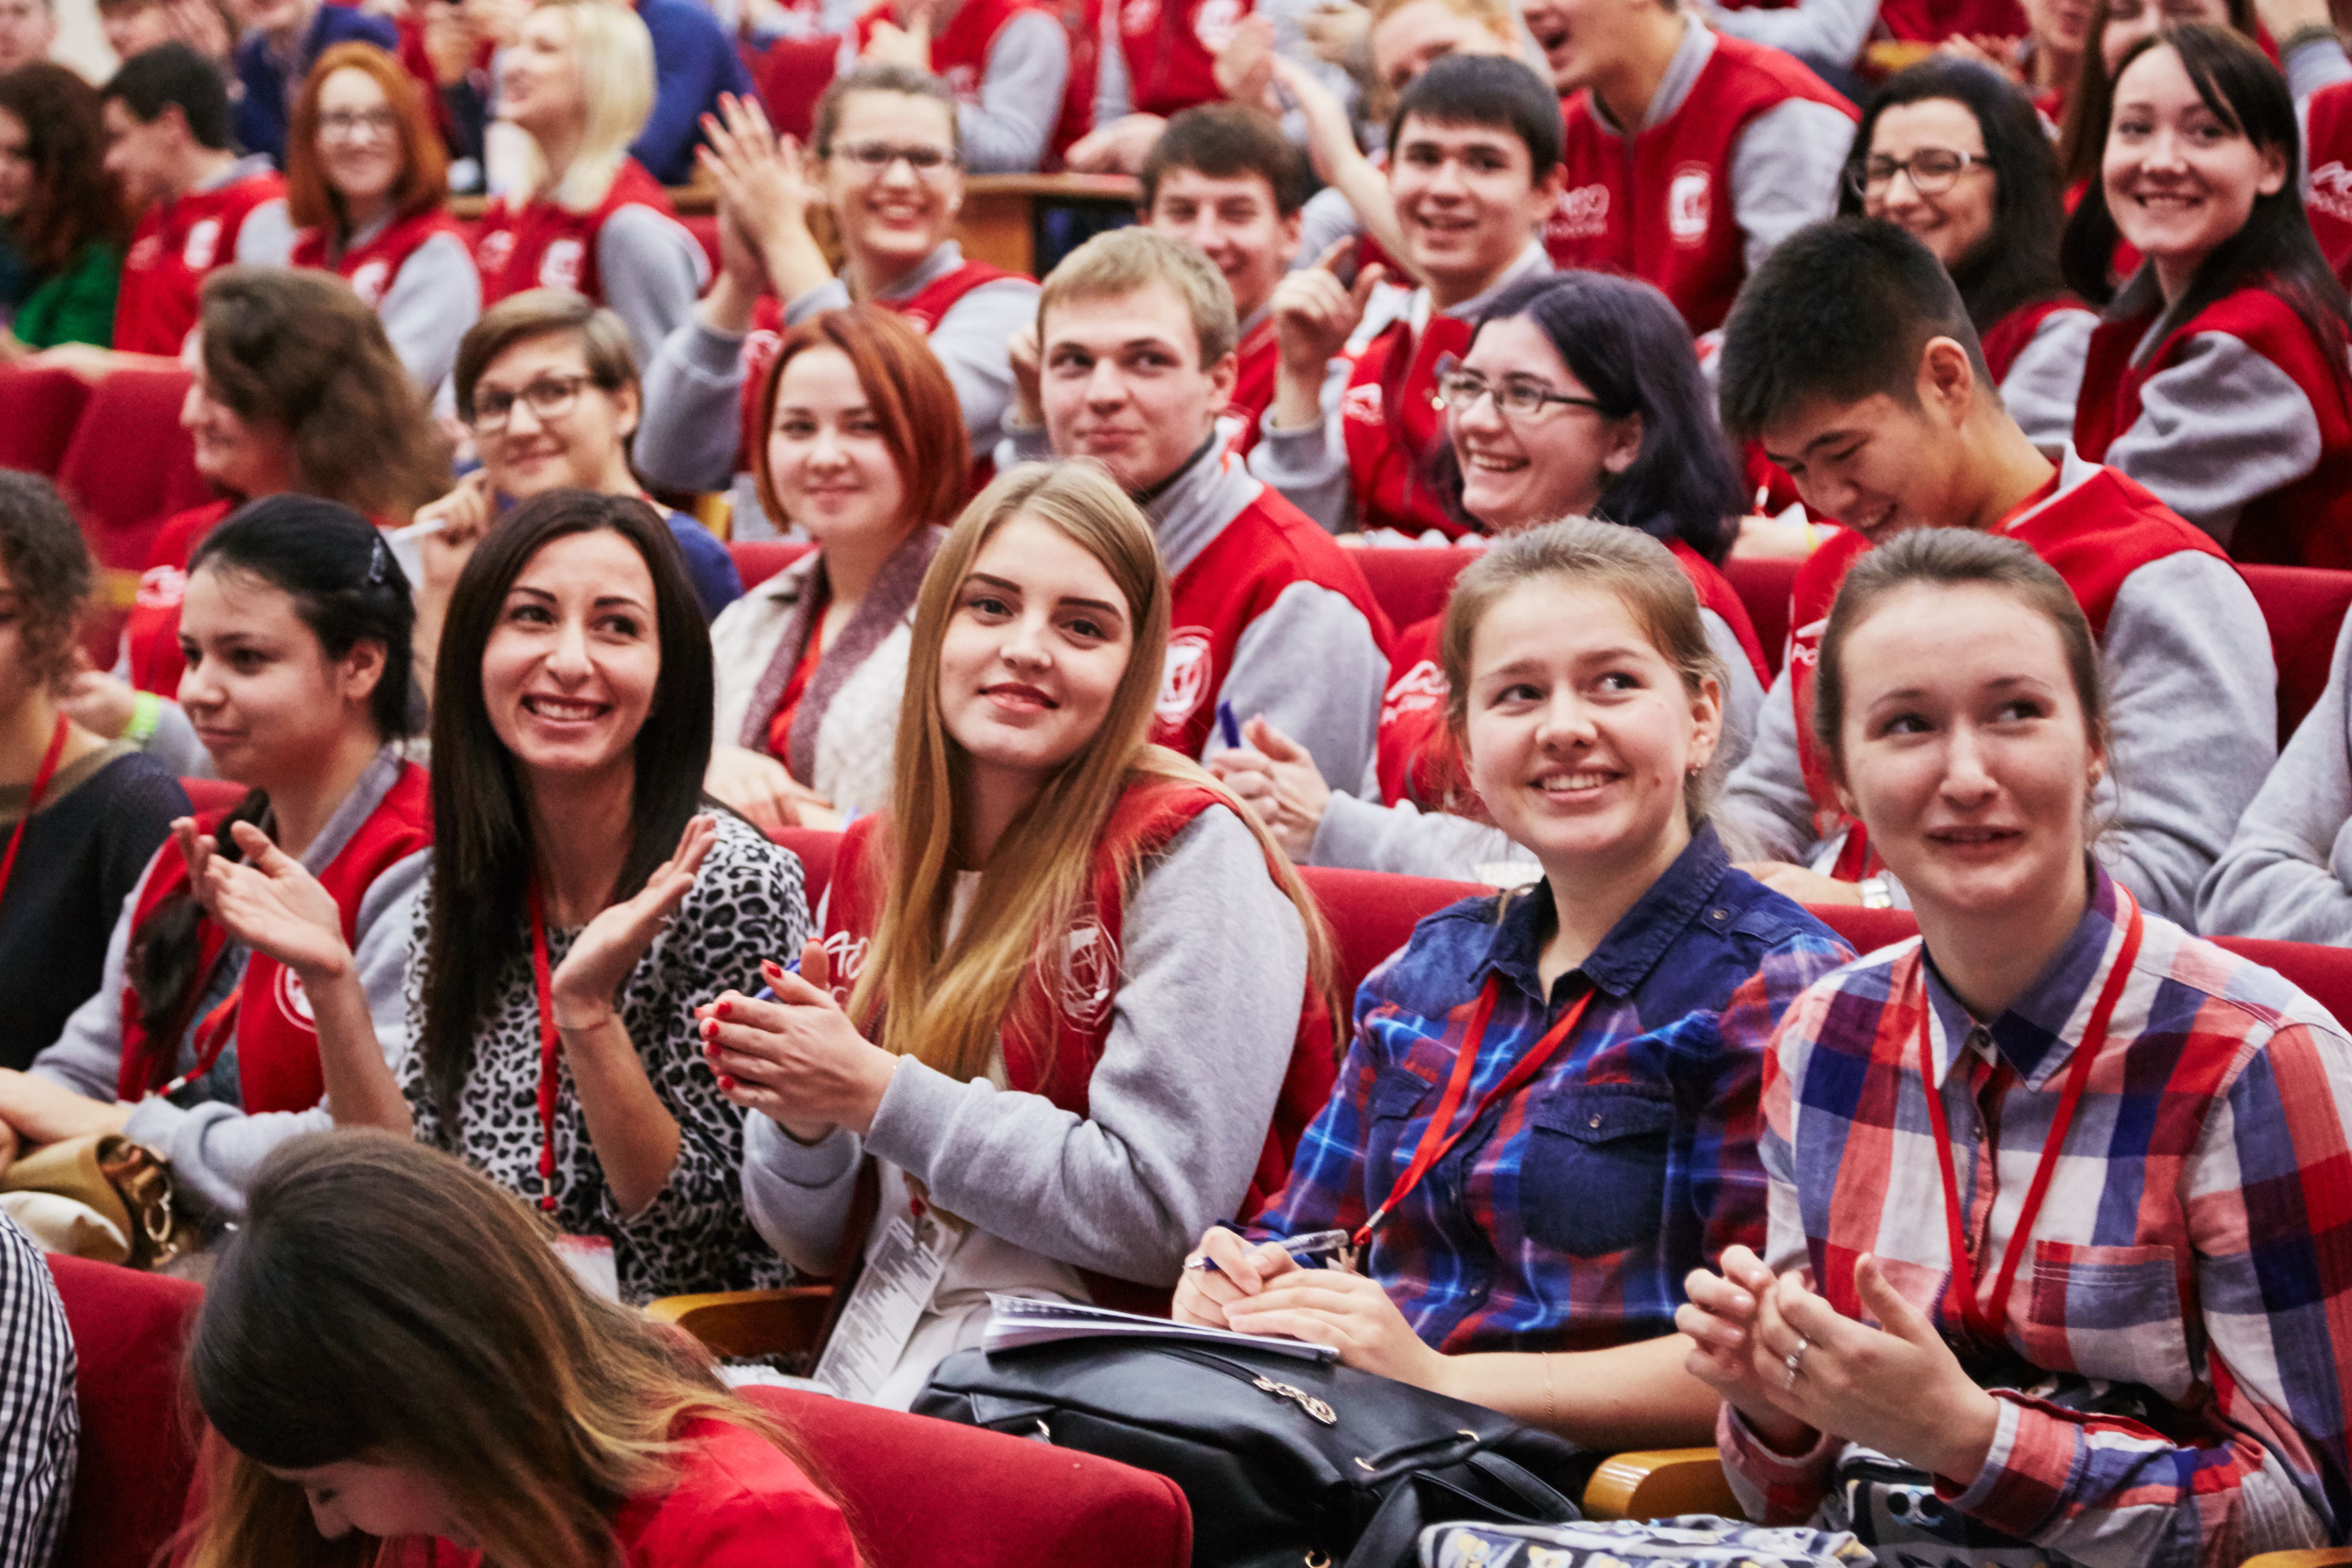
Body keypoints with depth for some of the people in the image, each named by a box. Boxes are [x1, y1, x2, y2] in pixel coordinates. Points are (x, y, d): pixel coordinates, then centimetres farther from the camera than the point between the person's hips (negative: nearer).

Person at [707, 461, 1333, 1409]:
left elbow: (1167, 1218, -14)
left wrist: (880, 1096, -13)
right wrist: (801, 1120, -7)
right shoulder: (874, 860, 11)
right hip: (869, 1370, 6)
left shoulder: (1191, 852, -8)